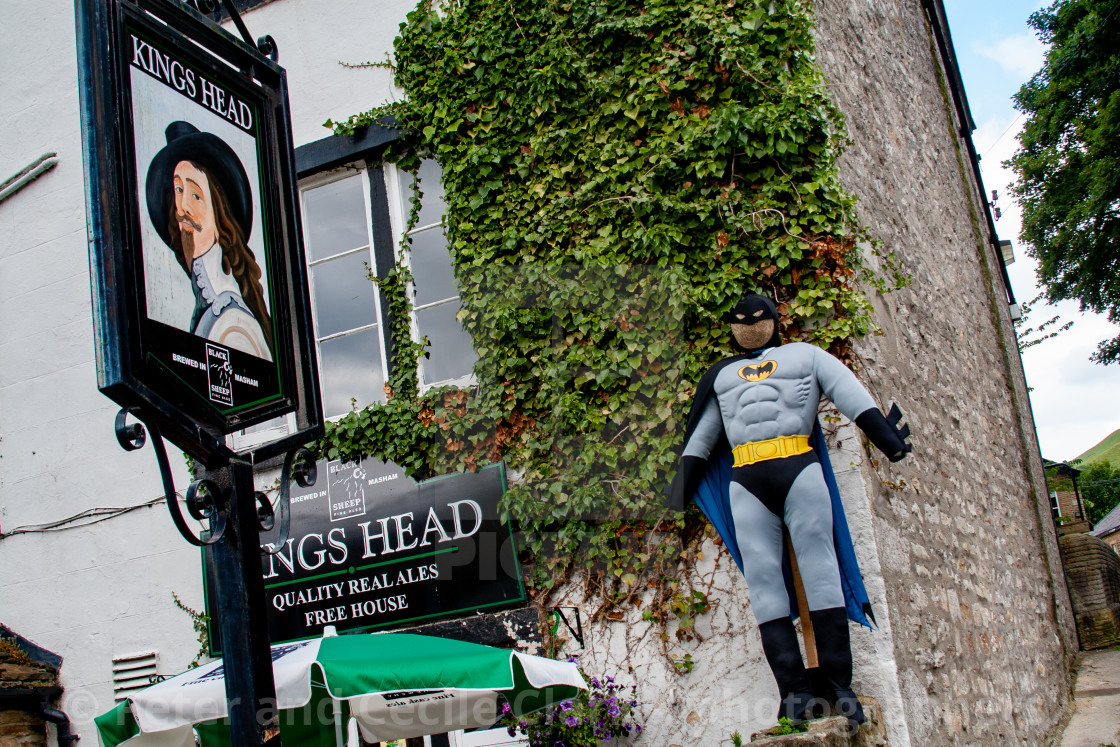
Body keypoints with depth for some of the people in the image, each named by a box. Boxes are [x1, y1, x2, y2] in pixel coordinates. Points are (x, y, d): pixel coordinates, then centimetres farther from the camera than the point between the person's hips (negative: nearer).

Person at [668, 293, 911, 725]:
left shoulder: (805, 356, 20)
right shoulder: (723, 375, 28)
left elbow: (850, 393, 10)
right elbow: (702, 433, 27)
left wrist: (886, 436, -2)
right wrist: (685, 479, 17)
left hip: (800, 467, -2)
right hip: (745, 479, 3)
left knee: (819, 565, -9)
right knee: (763, 576, -8)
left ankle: (838, 684, -10)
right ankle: (795, 688, -11)